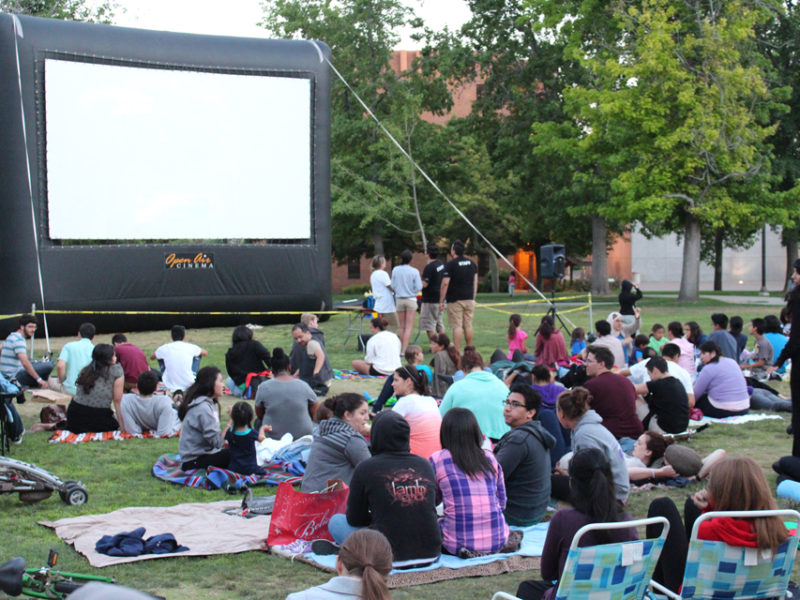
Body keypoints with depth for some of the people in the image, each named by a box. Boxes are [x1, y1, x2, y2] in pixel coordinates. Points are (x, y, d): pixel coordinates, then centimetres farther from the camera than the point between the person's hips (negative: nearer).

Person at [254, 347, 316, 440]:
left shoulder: (263, 387, -9)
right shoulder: (303, 386, -6)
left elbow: (259, 415, 5)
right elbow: (315, 414, 4)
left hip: (273, 437, -1)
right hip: (303, 435, 1)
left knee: (258, 422, 29)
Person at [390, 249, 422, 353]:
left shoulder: (395, 270, -3)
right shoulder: (414, 271, -10)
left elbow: (393, 286, 2)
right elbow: (419, 287, -9)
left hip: (399, 299, 3)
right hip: (411, 299, -3)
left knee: (402, 326, 13)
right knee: (409, 327, -2)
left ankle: (402, 348, 16)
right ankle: (404, 350, -10)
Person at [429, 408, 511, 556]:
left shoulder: (438, 459, -2)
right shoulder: (489, 458, 6)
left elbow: (432, 501, 13)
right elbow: (502, 502, 14)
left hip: (459, 544, -5)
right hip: (497, 541, 5)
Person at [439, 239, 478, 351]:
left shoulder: (450, 265, -11)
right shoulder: (472, 263, 8)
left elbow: (445, 284, -13)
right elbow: (475, 282, 13)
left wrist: (441, 301, -8)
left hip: (455, 300, -5)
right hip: (469, 299, 5)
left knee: (457, 326, -5)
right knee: (468, 326, 10)